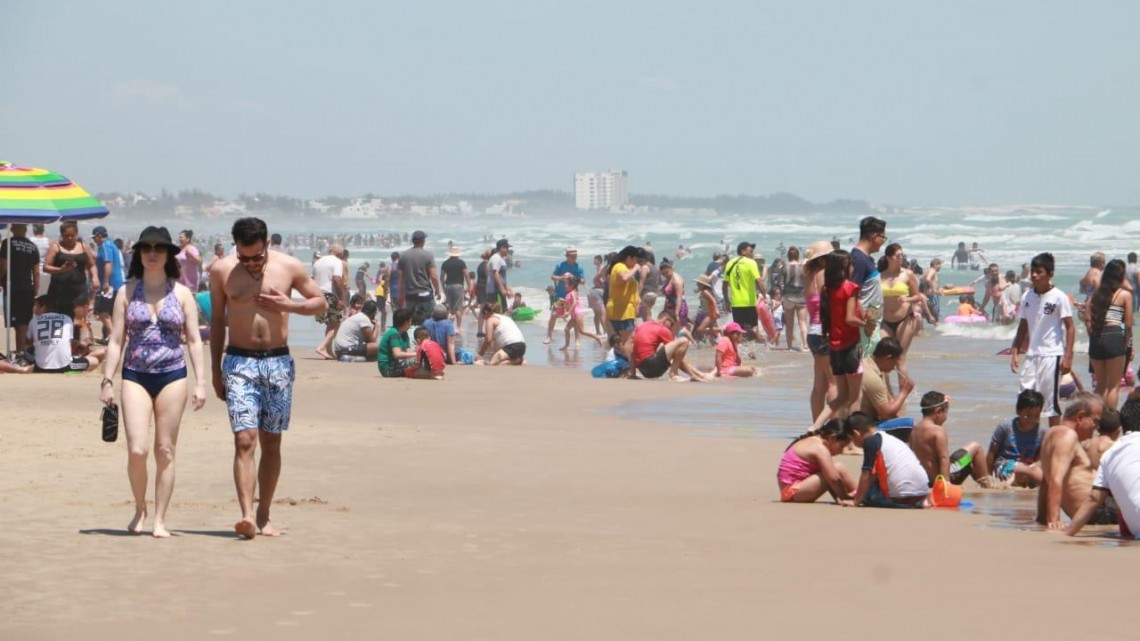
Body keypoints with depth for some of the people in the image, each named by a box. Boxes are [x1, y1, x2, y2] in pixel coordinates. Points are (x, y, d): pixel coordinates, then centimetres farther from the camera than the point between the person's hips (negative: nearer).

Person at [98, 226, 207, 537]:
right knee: (137, 450, -10)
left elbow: (194, 340, 6)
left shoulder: (181, 293, 6)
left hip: (172, 375, 0)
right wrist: (107, 380, -1)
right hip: (135, 376, 0)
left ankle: (159, 520, 8)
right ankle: (139, 509, 14)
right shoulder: (127, 292, 6)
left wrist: (200, 382, -1)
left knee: (165, 451, 2)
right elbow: (116, 340, 6)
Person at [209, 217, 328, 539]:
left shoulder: (289, 267, -1)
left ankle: (264, 515, 16)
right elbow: (217, 320, 9)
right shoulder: (222, 271, -1)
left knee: (271, 443, 6)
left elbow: (322, 303, 9)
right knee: (244, 440, -14)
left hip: (278, 362, 1)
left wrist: (287, 305, -9)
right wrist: (216, 371, 9)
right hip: (239, 361, -1)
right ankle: (247, 515, -22)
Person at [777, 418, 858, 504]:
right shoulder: (820, 449, -16)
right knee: (838, 468, -14)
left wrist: (838, 498, 2)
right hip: (793, 490, -11)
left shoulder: (813, 442, 14)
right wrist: (844, 498, -12)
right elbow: (833, 479, -22)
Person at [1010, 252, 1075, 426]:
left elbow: (1070, 327, -8)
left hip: (1051, 355, -5)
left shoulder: (1059, 297, -8)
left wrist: (1067, 357, -14)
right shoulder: (1027, 297, 7)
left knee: (1051, 399, -2)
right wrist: (1014, 352, 9)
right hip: (1032, 355, 5)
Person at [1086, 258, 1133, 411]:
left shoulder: (1096, 293, 13)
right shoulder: (1125, 294, 1)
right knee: (1114, 385, 1)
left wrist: (1094, 336, 9)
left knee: (1100, 385, 16)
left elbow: (1088, 319, 4)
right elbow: (1128, 324, -2)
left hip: (1096, 339, 4)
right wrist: (1126, 344, 8)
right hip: (1114, 337, -4)